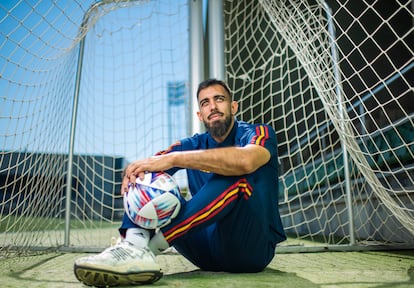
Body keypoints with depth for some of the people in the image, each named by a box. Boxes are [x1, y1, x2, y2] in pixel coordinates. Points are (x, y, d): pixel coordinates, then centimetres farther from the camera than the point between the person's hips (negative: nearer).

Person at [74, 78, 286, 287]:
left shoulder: (259, 133, -3)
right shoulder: (194, 145, 10)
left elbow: (245, 160, -29)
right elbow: (146, 165, -2)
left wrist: (174, 158, -30)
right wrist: (135, 171, -27)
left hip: (252, 246, -4)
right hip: (208, 250, 4)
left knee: (236, 176, -31)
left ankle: (150, 246, -34)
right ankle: (135, 244, -33)